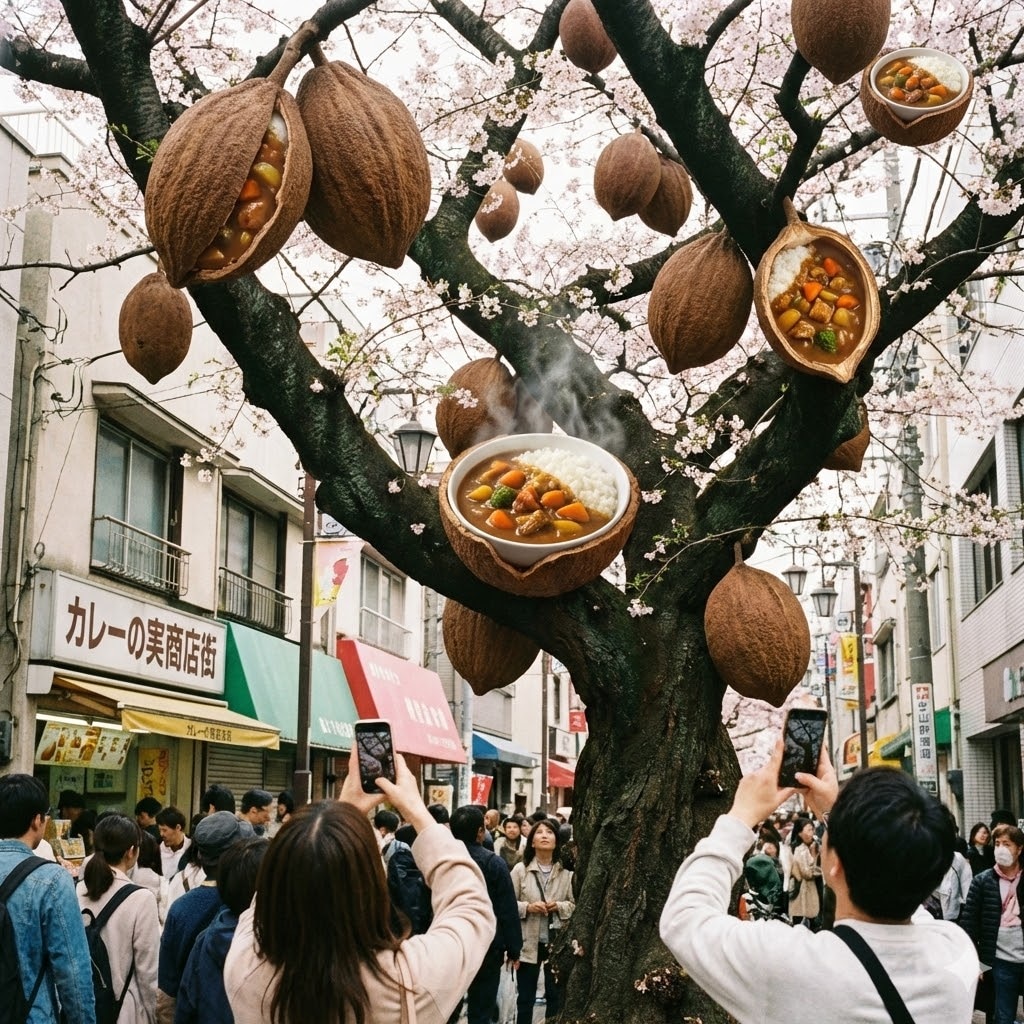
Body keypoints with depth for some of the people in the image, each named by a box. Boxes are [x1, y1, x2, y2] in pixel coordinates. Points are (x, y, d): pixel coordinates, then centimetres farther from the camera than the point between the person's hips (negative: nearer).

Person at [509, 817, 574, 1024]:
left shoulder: (566, 872, -1)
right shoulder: (520, 869, -3)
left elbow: (575, 905, 3)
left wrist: (559, 907, -15)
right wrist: (528, 907, -18)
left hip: (557, 942, 1)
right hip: (529, 943, -1)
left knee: (556, 996, 11)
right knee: (525, 998, 8)